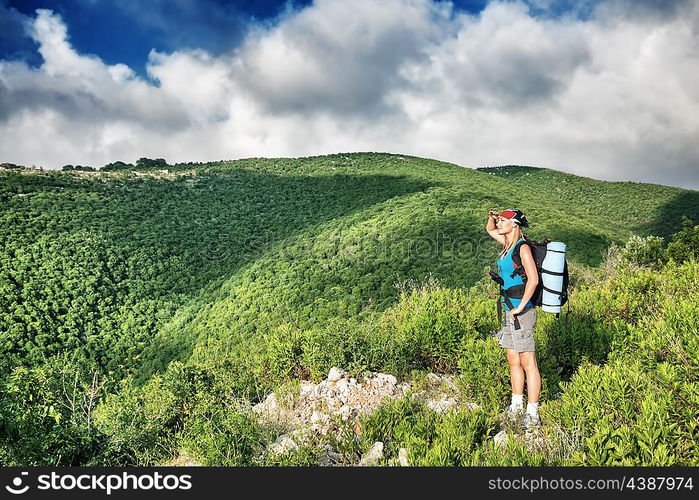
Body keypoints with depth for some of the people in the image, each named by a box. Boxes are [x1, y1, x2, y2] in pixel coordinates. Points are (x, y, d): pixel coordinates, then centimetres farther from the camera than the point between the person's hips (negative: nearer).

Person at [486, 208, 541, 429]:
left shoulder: (522, 247, -14)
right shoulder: (508, 244, 11)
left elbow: (533, 279, -24)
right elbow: (490, 230, 29)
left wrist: (520, 307, -21)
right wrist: (491, 218, 7)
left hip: (521, 312, -9)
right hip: (509, 311, 9)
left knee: (528, 364, -1)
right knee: (513, 361, 17)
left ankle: (532, 414, 6)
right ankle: (517, 404, 30)